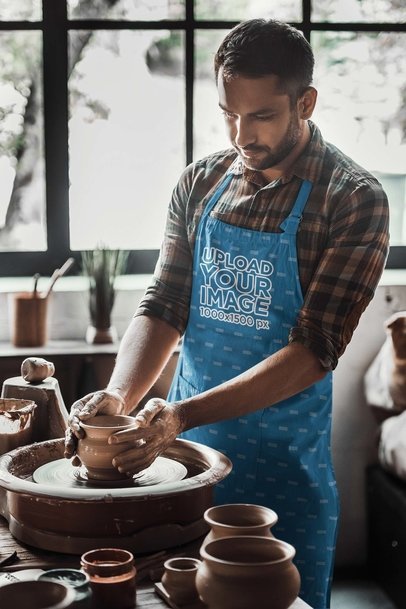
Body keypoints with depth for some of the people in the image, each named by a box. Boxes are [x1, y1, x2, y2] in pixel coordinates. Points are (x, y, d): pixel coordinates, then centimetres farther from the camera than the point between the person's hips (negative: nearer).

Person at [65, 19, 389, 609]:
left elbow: (314, 350, -18)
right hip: (185, 447, 4)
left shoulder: (354, 199, -13)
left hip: (285, 464, -4)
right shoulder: (200, 183, 3)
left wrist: (183, 415, -27)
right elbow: (163, 306, 2)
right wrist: (120, 396, -17)